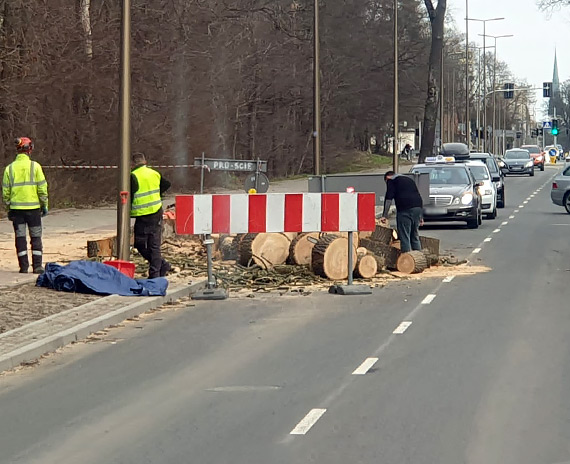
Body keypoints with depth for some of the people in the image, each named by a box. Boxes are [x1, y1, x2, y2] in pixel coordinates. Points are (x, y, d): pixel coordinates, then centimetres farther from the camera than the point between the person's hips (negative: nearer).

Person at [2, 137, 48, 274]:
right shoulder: (35, 166, -6)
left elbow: (5, 191, 4)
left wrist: (8, 208, 13)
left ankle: (23, 266, 6)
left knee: (20, 237, 7)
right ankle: (37, 266, 3)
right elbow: (42, 188, -6)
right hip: (33, 207, -2)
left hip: (16, 208, 2)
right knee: (36, 237, 7)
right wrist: (44, 205, 4)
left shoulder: (10, 168, 1)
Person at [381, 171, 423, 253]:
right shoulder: (409, 180, 30)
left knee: (404, 238, -4)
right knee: (415, 237, 16)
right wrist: (420, 216, 30)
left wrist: (385, 215, -5)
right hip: (418, 207, 7)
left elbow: (389, 199, -3)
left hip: (405, 209, -7)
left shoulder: (391, 180, 9)